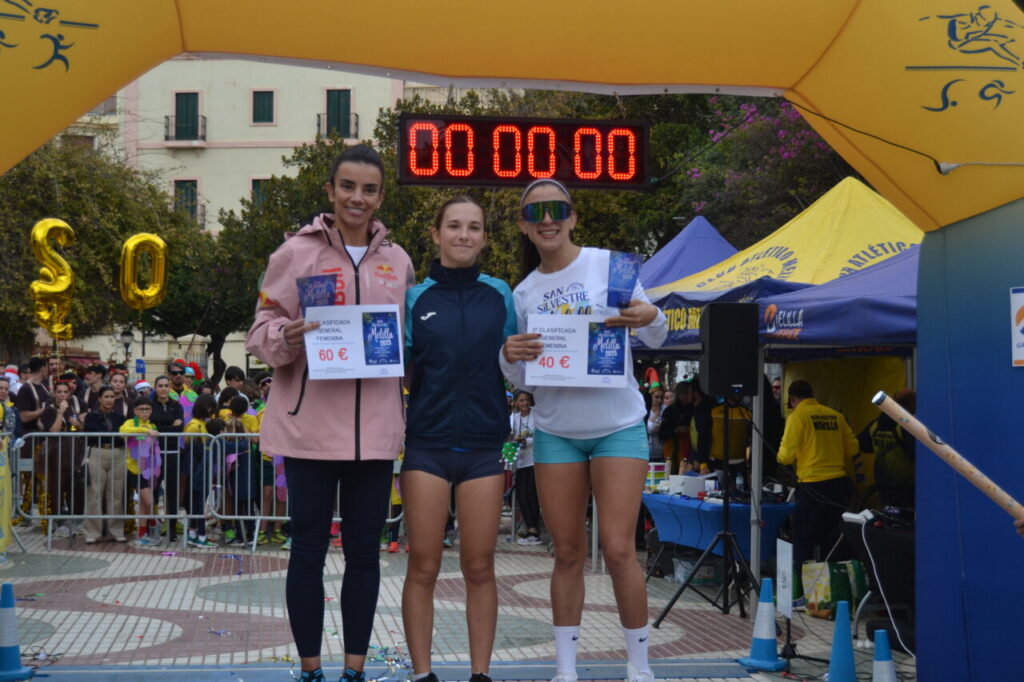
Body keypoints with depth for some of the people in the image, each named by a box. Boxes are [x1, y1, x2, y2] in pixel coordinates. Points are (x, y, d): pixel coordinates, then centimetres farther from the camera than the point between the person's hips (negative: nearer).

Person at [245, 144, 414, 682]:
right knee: (308, 548, 2)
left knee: (364, 550, 7)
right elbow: (261, 331, 0)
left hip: (374, 428, 3)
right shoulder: (297, 252, 1)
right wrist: (286, 338, -20)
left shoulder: (397, 261, 11)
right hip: (310, 425, -3)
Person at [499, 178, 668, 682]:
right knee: (568, 553, 4)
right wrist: (509, 356, -12)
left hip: (618, 426, -3)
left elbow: (655, 339, 3)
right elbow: (520, 378, 11)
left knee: (618, 549, -10)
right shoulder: (523, 292, 6)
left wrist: (650, 317, -20)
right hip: (555, 432, 3)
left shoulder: (608, 263, -3)